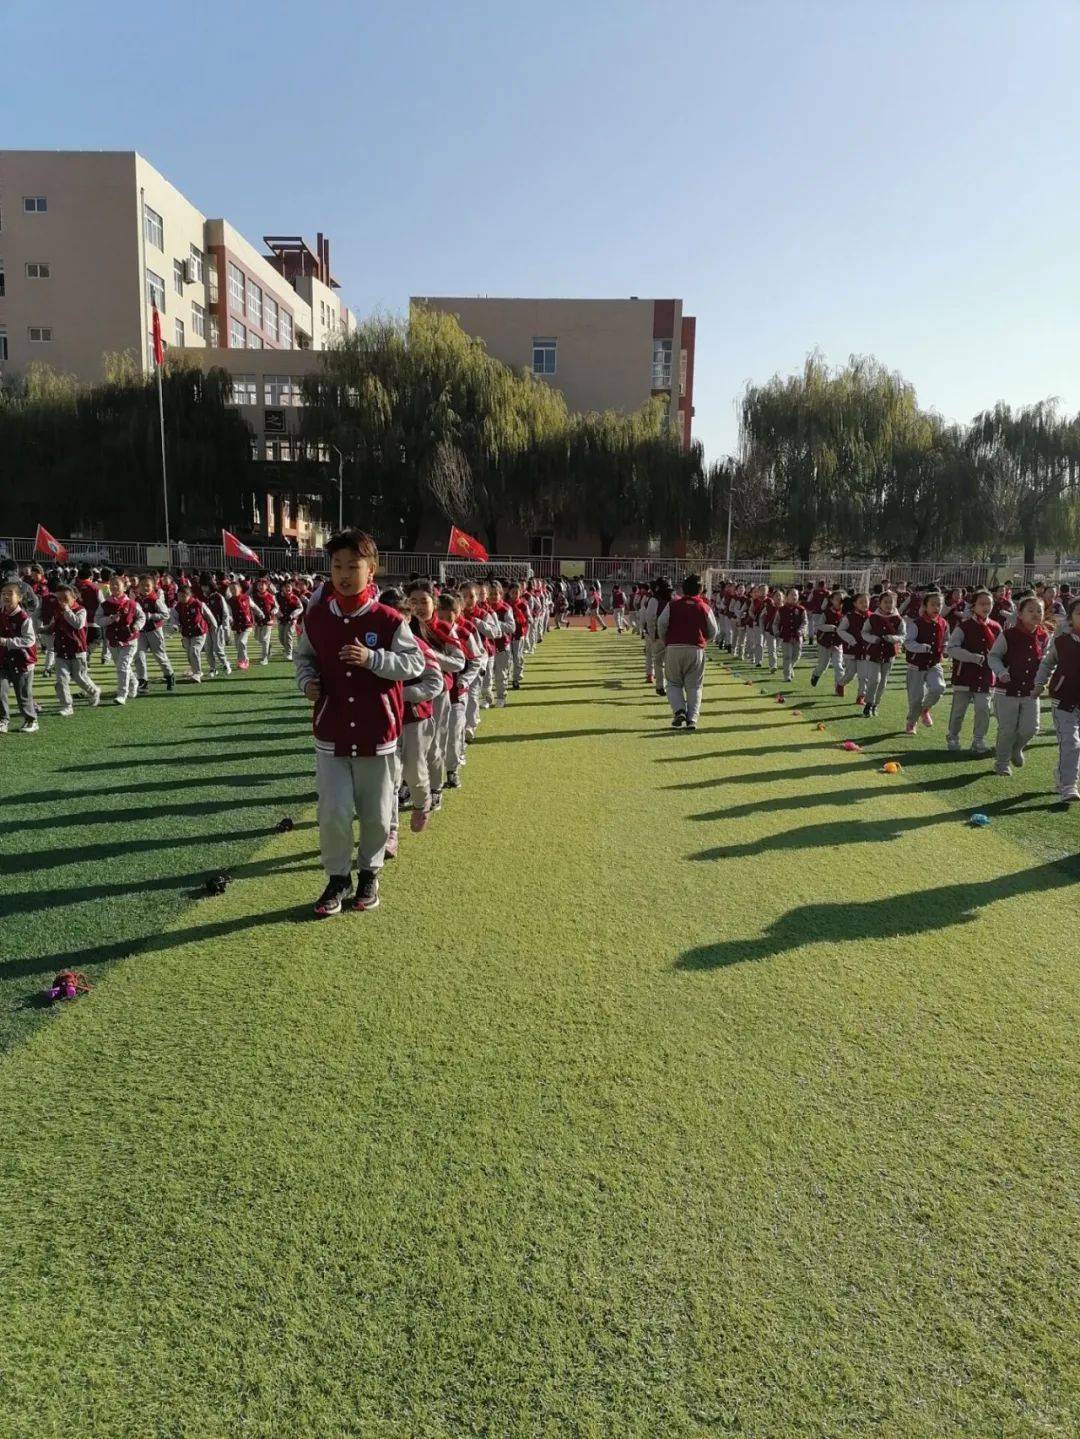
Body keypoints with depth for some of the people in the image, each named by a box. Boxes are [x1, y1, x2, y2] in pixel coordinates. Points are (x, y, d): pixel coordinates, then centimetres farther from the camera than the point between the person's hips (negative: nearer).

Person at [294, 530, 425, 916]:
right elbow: (304, 655, 16)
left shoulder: (389, 620, -9)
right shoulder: (316, 617, 0)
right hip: (331, 732, 1)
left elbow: (415, 663, -8)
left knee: (376, 813, 10)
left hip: (377, 732, -1)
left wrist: (372, 658, -21)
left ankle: (369, 873, 33)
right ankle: (338, 877, 21)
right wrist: (307, 680, -4)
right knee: (332, 811, -1)